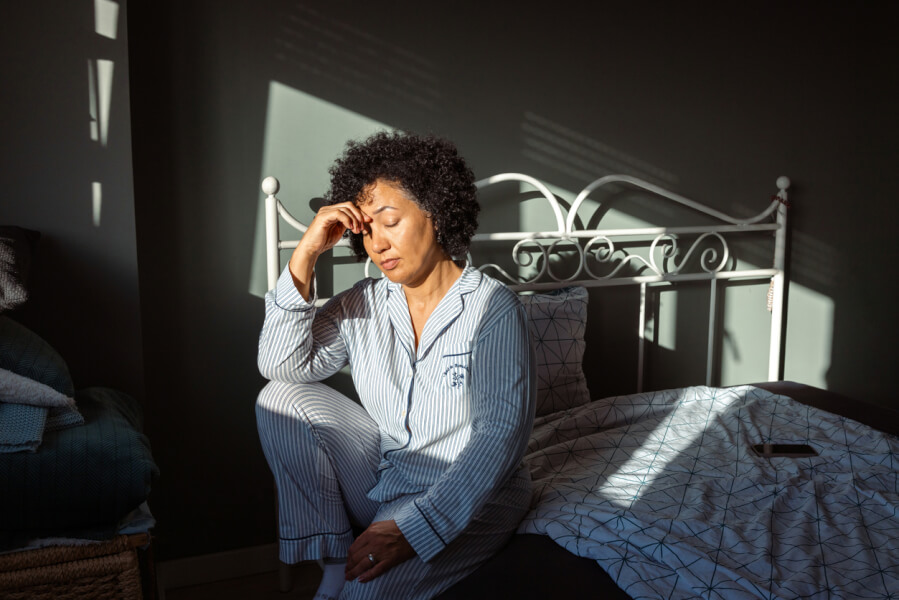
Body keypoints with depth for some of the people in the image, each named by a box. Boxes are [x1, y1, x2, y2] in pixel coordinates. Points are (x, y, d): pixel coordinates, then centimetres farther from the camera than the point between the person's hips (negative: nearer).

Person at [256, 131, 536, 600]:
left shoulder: (492, 308, -14)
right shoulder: (363, 305, 2)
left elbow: (503, 432, -20)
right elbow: (281, 365, -7)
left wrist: (415, 528, -27)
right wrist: (306, 253, -13)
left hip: (465, 494, -6)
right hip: (381, 477, 6)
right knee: (282, 398, -7)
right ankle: (330, 554, -4)